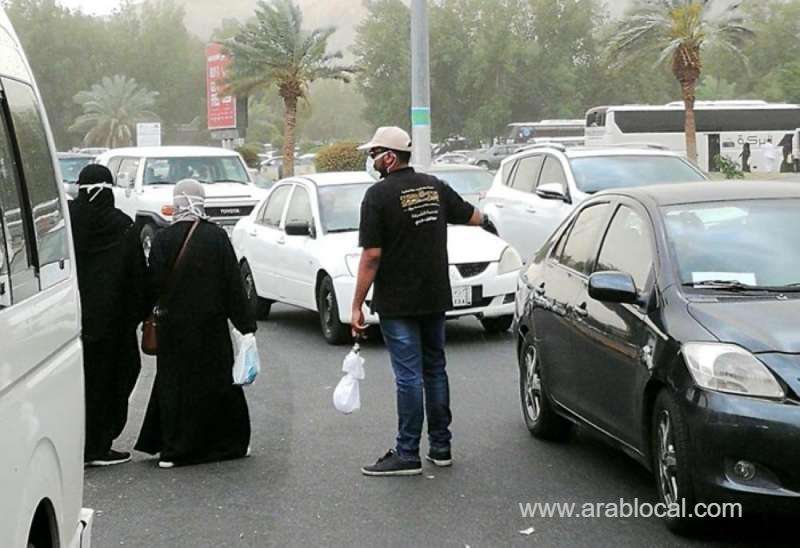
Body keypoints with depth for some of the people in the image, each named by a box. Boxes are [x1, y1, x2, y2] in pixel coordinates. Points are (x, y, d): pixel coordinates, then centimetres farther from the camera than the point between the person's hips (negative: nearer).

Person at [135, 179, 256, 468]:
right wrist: (246, 323, 0)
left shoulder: (163, 239, -6)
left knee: (172, 382, 8)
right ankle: (229, 442, 18)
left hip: (172, 325, 1)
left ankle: (171, 448, 7)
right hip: (210, 325, 0)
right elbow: (234, 283, -5)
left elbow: (154, 283, -5)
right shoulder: (216, 237, -7)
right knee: (214, 381, 10)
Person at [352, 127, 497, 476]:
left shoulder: (379, 195, -13)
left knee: (409, 376, -4)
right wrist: (486, 221, 47)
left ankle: (407, 454, 0)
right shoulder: (433, 186, 7)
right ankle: (440, 447, 20)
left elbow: (372, 255, -17)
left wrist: (357, 305, -12)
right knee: (435, 370, 15)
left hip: (398, 303, -6)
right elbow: (469, 215, 22)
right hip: (436, 298, 6)